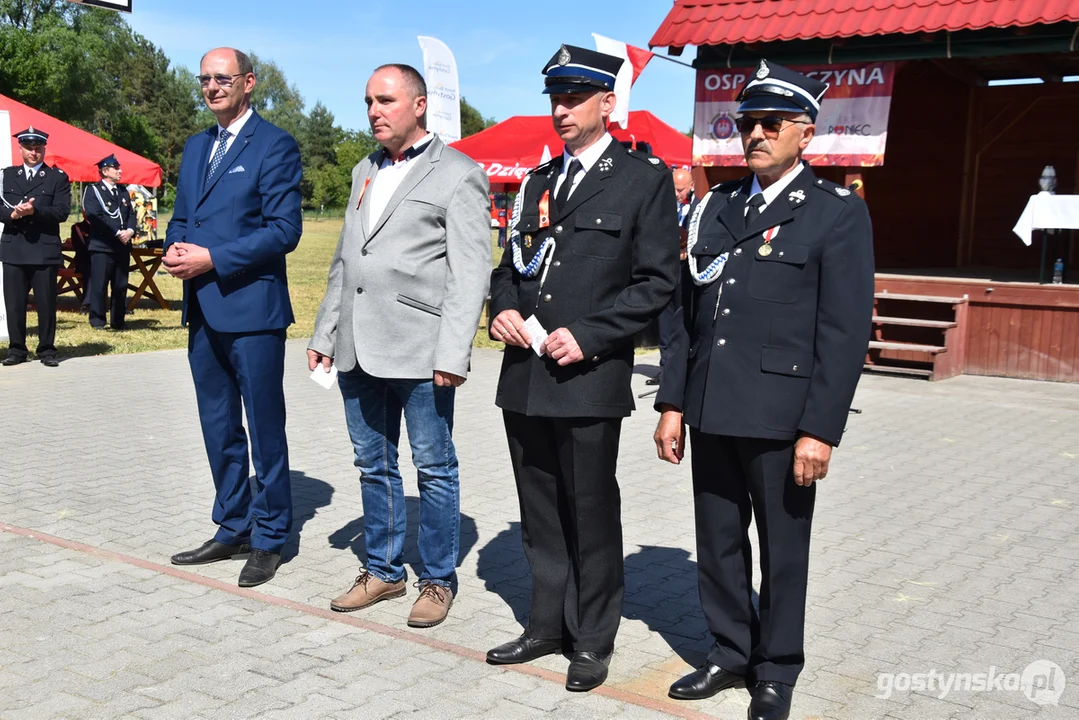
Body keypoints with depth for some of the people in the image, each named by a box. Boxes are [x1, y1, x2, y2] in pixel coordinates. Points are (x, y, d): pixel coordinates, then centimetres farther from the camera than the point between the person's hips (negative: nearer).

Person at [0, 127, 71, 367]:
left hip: (45, 249, -2)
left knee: (46, 303, 0)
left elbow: (62, 212, -5)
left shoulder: (58, 177, 6)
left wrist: (35, 211, -18)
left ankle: (47, 350, 8)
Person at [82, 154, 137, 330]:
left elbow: (131, 214, 14)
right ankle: (97, 320, 3)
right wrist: (117, 233, -16)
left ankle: (117, 321, 16)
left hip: (123, 246, 6)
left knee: (121, 286, 8)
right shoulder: (93, 191, -2)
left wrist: (130, 231, -6)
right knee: (99, 286, -5)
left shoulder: (123, 190, 18)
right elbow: (95, 218, -12)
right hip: (102, 247, -6)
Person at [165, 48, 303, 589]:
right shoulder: (195, 148, 17)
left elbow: (284, 230, -14)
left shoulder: (274, 146, -6)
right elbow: (181, 217, 20)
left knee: (264, 428, 3)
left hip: (252, 309, -7)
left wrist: (212, 259, -17)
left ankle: (269, 538, 15)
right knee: (219, 429, 15)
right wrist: (175, 249, -3)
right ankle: (232, 529, 28)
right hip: (203, 311, 7)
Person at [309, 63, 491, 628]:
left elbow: (470, 273, -10)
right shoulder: (365, 172, 18)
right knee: (373, 465, 15)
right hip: (359, 349, 7)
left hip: (419, 350, -7)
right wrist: (324, 333, 16)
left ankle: (438, 580, 18)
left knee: (434, 468, 4)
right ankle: (383, 570, 29)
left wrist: (453, 354, -17)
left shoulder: (457, 174, -4)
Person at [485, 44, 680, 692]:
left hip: (589, 378, -6)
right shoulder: (538, 181, 17)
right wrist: (504, 307, 0)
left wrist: (588, 335, -16)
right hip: (525, 375, 6)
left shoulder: (645, 178, -3)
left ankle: (593, 639, 21)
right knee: (541, 514, 15)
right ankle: (549, 625, 30)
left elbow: (657, 280, -8)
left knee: (591, 515, 5)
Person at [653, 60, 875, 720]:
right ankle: (731, 653, 33)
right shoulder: (717, 207, 11)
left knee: (783, 550, 9)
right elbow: (689, 312, 12)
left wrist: (819, 430, -15)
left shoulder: (839, 214, -5)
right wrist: (673, 403, 8)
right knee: (719, 542, 15)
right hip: (712, 414, 5)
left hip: (781, 417, -5)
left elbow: (846, 334, -10)